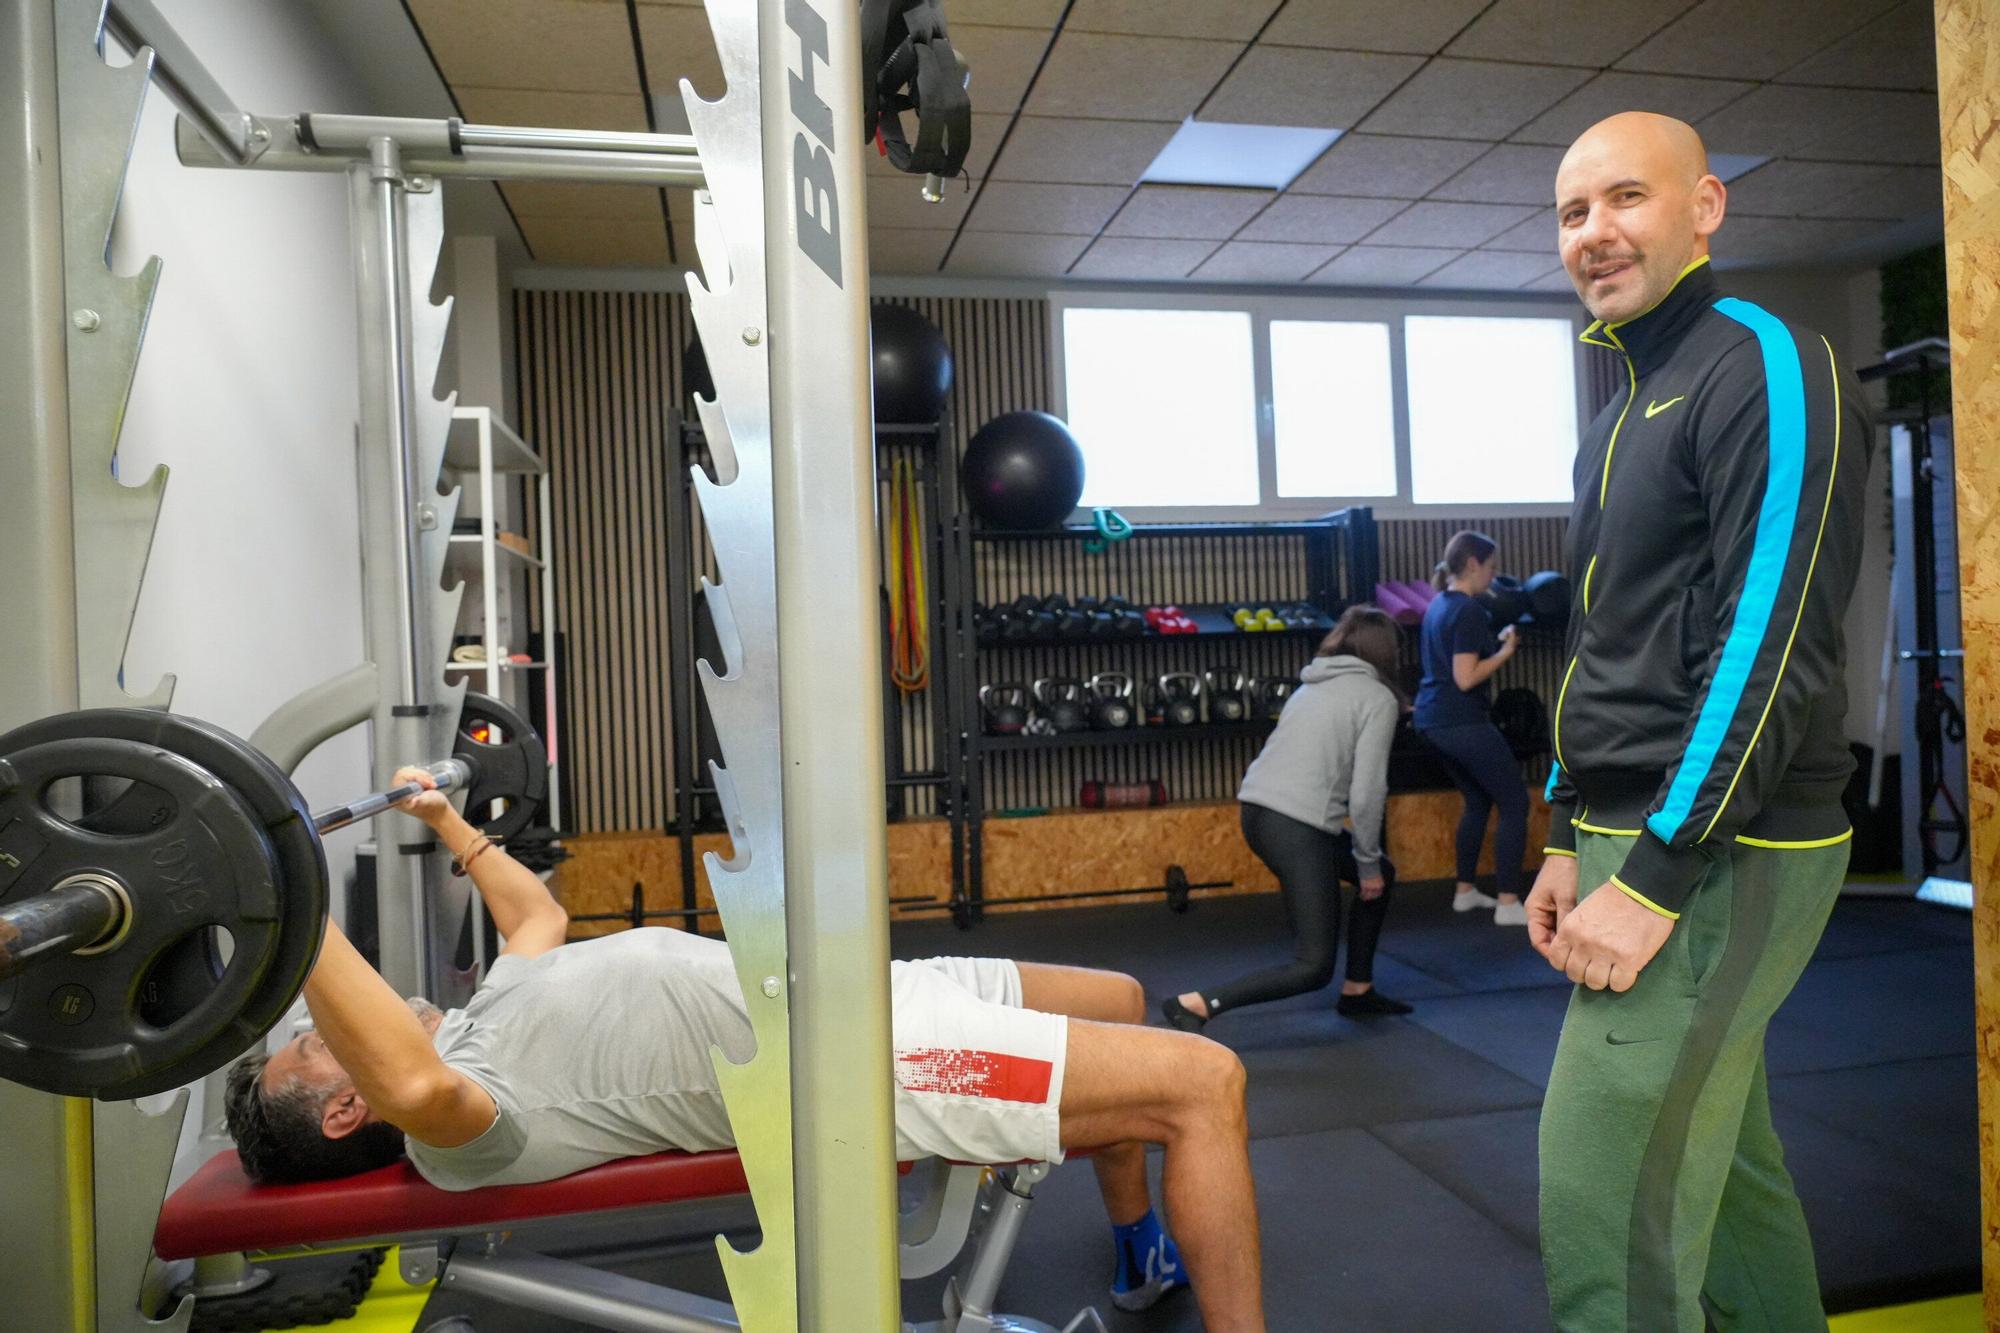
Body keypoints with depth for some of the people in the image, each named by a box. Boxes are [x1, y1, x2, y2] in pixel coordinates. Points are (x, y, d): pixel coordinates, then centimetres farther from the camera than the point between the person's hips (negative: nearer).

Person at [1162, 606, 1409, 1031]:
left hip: (1259, 810, 9)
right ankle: (1193, 1005, -14)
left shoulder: (1315, 686, 21)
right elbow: (1367, 791, -8)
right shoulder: (1378, 698, -2)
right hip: (1296, 825, -9)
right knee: (1313, 967, -2)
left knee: (1382, 875, 28)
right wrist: (1367, 863, 3)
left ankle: (1358, 991, 35)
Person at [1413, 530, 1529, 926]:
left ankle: (1465, 892, 26)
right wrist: (1505, 651, -9)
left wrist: (1496, 645, 17)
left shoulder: (1438, 605, 14)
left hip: (1433, 720, 10)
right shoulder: (1469, 610, -15)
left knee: (1478, 801, 21)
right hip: (1462, 723, -10)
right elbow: (1466, 678, -20)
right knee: (1515, 802, -1)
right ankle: (1508, 904, -1)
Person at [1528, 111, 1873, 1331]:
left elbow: (1772, 650, -19)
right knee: (1721, 1168, 18)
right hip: (1638, 841, 9)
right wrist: (1576, 842, 17)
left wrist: (1655, 881, -19)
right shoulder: (1626, 415, 18)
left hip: (1721, 859, -9)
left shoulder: (1767, 367, -9)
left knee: (1607, 1213, -7)